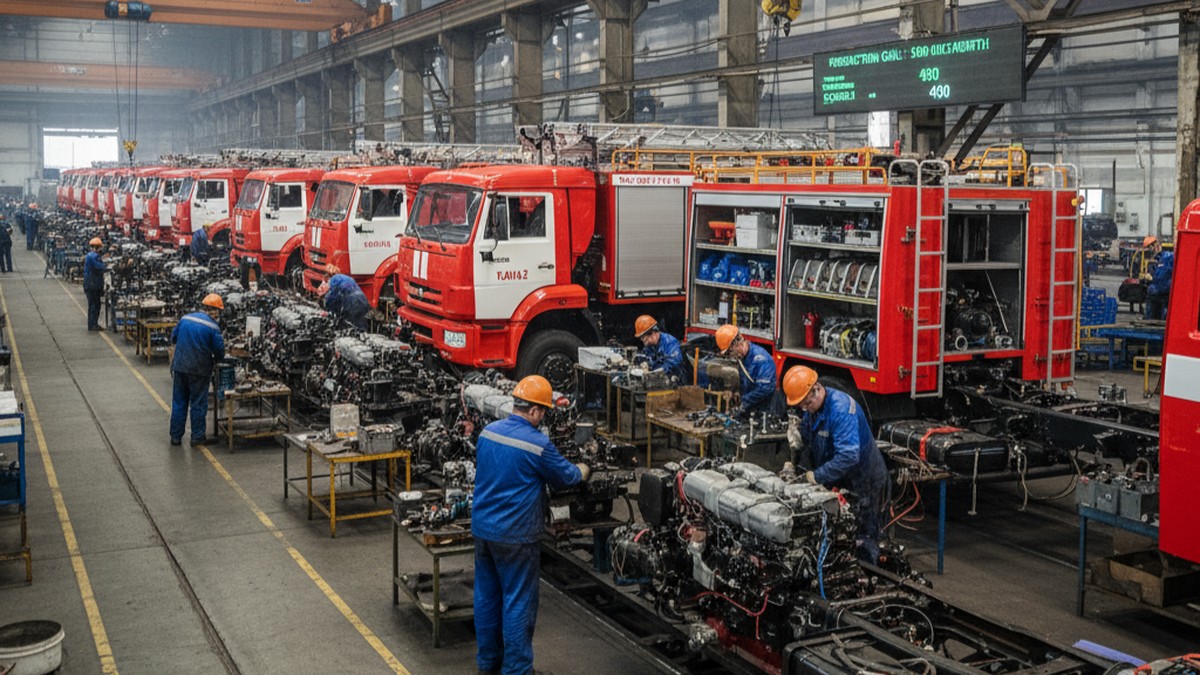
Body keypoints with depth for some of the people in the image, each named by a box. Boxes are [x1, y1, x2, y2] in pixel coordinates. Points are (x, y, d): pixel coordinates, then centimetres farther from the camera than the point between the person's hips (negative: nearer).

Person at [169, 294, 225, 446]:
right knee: (198, 404, 7)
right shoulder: (212, 327, -12)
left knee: (179, 403, 12)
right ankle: (197, 436, 13)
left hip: (180, 367, 4)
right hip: (199, 370, -4)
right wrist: (215, 359, 12)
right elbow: (220, 351, -10)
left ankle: (176, 436, 18)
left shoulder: (185, 318, 4)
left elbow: (173, 338, 14)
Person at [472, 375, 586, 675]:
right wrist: (583, 470, 20)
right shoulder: (538, 444, -17)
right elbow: (566, 477, -2)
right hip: (514, 536, -7)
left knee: (486, 595, 16)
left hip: (482, 528, 7)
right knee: (518, 602, 3)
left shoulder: (487, 432, 2)